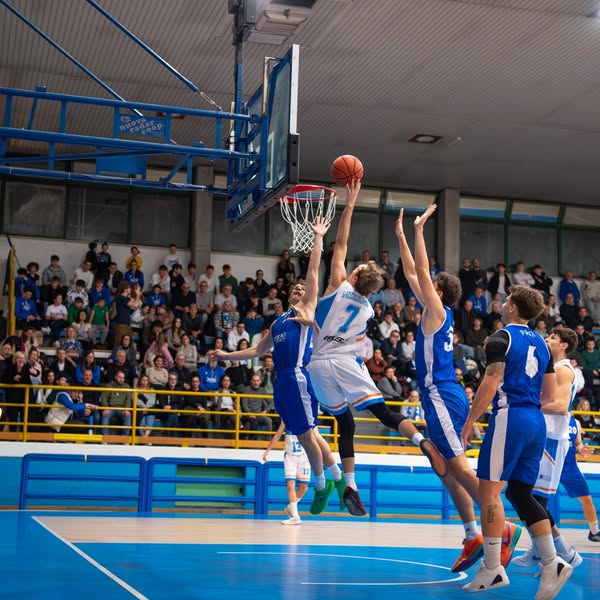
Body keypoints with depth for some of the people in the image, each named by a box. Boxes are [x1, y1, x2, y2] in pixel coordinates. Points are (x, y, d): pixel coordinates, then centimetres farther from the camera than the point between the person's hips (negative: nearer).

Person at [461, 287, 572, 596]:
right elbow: (550, 396, 19)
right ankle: (551, 563, 1)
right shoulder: (541, 344, 18)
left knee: (489, 490, -4)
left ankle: (492, 569, -5)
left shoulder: (501, 338, -4)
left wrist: (470, 421, -7)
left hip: (510, 418, -8)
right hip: (536, 422, 8)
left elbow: (490, 384, -13)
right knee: (520, 492, 12)